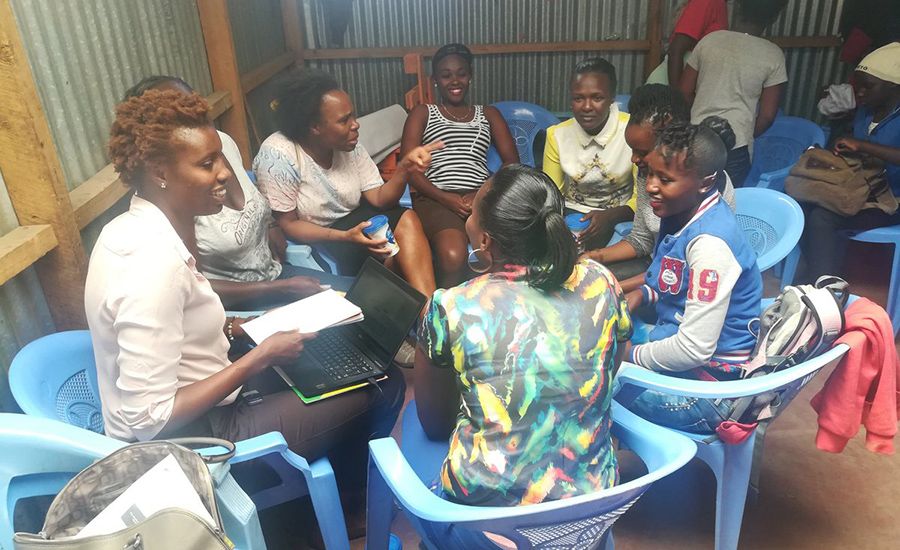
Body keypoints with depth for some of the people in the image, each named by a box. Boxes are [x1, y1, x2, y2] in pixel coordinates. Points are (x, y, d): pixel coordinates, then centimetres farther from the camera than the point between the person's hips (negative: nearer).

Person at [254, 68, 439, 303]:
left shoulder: (349, 144, -6)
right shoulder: (278, 155, -24)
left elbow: (379, 199, -7)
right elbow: (286, 224, -19)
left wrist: (404, 167, -26)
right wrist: (344, 237, -32)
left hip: (352, 219, 6)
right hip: (310, 239, -5)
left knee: (407, 219, -21)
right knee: (389, 259, -26)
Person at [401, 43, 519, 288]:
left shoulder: (488, 114, 26)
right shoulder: (422, 114, 20)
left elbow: (512, 162, 13)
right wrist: (445, 198, -11)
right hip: (436, 197, -2)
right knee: (453, 256, -36)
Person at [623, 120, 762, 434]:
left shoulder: (709, 243, -28)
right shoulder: (680, 211, -2)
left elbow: (695, 349, -28)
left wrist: (630, 355, -14)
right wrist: (643, 294, -2)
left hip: (708, 386, -9)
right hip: (675, 342, 9)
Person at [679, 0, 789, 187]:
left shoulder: (710, 40, -1)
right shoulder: (772, 55, -6)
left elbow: (684, 92, 4)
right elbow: (767, 116, -4)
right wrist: (745, 137, 13)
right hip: (735, 148, -2)